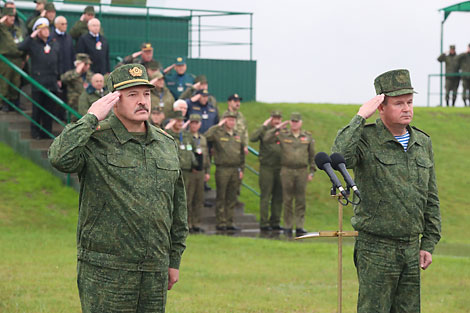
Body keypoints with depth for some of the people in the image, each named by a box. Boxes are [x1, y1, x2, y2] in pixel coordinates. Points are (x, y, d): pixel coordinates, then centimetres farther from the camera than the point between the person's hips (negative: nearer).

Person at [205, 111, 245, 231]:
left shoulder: (237, 136, 16)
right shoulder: (218, 134, -1)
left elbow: (242, 154, 19)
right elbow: (207, 136, -22)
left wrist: (241, 169, 11)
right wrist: (218, 126, -14)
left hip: (235, 170, 5)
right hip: (222, 170, -5)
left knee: (232, 198, 8)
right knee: (221, 198, -1)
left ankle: (229, 222, 12)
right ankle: (220, 223, 1)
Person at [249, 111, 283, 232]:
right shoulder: (265, 130, -1)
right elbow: (252, 138, -18)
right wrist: (264, 126, -17)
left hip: (280, 168, 4)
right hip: (267, 167, -4)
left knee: (278, 197, 7)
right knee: (265, 196, -4)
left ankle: (275, 222, 14)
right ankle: (264, 223, -1)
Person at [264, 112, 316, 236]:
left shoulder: (308, 137, 7)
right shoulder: (282, 135, 4)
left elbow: (312, 156, 11)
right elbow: (267, 139, -4)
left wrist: (312, 172, 5)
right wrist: (277, 128, -6)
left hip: (302, 172, 1)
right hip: (287, 171, -1)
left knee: (301, 200, 0)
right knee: (287, 200, 1)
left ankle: (299, 227, 2)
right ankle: (288, 227, 6)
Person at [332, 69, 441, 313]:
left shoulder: (423, 143, 10)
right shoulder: (366, 139, -7)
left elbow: (431, 199, 15)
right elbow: (339, 158, -31)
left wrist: (429, 244, 10)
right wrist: (360, 117, -23)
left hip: (411, 248, 6)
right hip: (376, 249, -6)